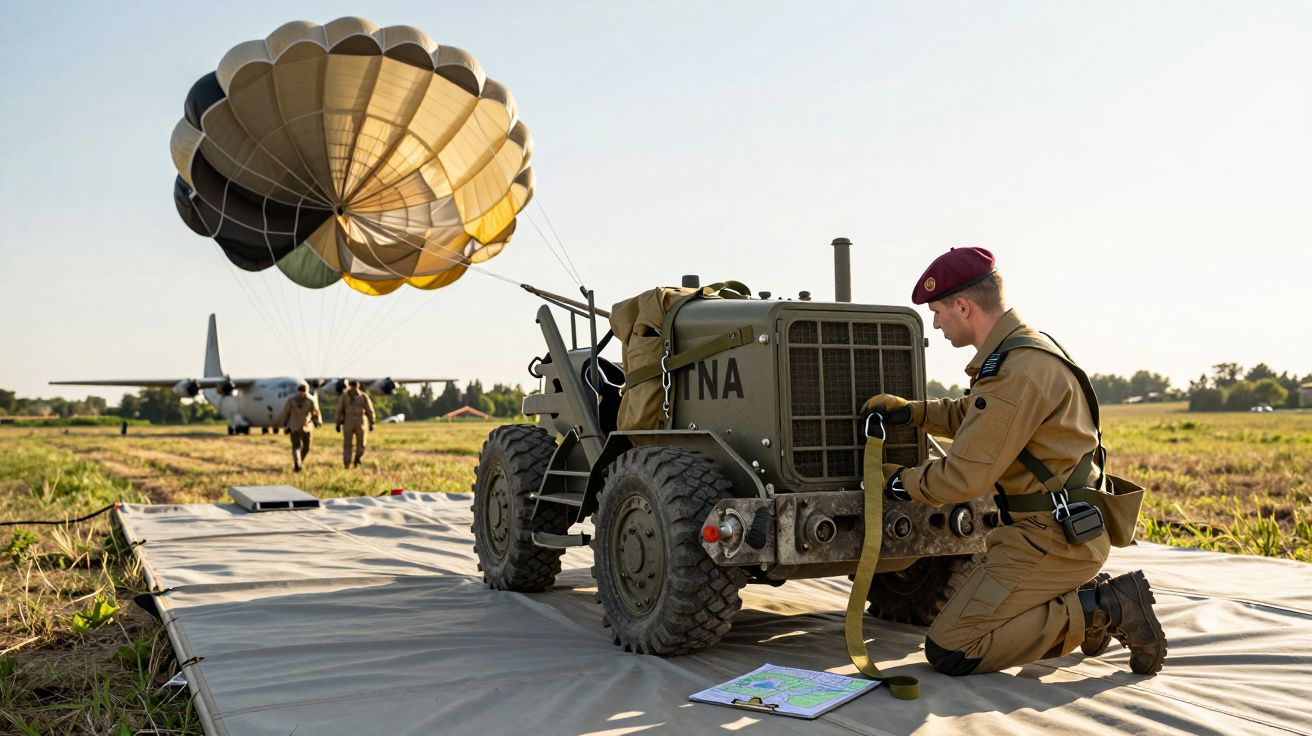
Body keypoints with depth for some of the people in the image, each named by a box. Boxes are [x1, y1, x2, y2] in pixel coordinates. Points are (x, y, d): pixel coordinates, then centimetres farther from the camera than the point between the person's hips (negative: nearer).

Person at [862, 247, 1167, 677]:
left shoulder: (1016, 373, -24)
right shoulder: (1026, 346, 10)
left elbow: (965, 477, -21)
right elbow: (972, 415, 26)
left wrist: (898, 483, -5)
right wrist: (910, 411, 15)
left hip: (1053, 539, -10)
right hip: (1061, 527, 10)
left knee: (949, 652, -10)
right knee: (969, 609, 21)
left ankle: (1102, 610, -7)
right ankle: (1088, 595, 12)